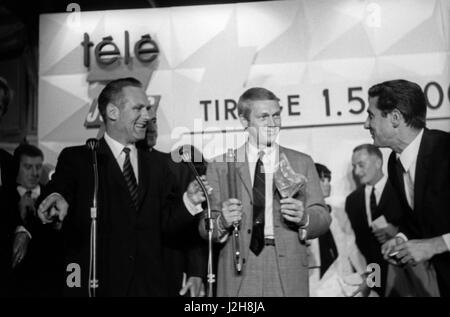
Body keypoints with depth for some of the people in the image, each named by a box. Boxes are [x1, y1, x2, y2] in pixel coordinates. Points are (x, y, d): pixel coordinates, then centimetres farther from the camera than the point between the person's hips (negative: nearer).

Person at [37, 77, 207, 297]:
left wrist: (189, 201, -9)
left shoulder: (156, 166, 10)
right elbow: (59, 191, -16)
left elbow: (165, 224, 7)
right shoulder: (76, 159, 0)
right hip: (93, 284, -3)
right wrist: (57, 199, -37)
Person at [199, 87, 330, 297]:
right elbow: (205, 229, 1)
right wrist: (222, 222, -20)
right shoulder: (220, 166, 4)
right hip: (238, 277, -1)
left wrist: (304, 218, -17)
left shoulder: (302, 163, 9)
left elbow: (323, 218, 3)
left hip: (288, 276, 1)